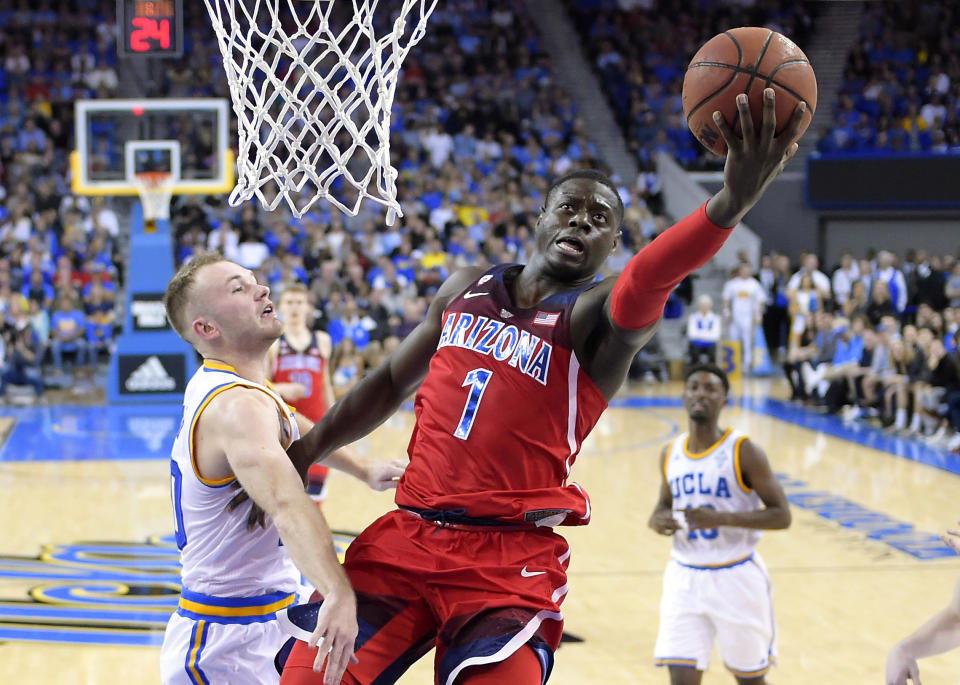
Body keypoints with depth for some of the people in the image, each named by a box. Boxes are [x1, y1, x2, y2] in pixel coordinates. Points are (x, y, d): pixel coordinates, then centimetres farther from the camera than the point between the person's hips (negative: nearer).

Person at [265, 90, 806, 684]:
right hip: (409, 536, 5)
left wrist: (732, 202, -50)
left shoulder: (597, 313, -6)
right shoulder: (466, 290, 12)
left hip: (510, 563, -4)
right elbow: (391, 383, 23)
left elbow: (650, 278, -29)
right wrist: (304, 453, 16)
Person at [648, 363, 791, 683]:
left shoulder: (743, 452, -12)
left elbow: (781, 515, -13)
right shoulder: (671, 454, 4)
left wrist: (720, 518, -27)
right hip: (685, 578, 3)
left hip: (736, 579, -3)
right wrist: (657, 520, -5)